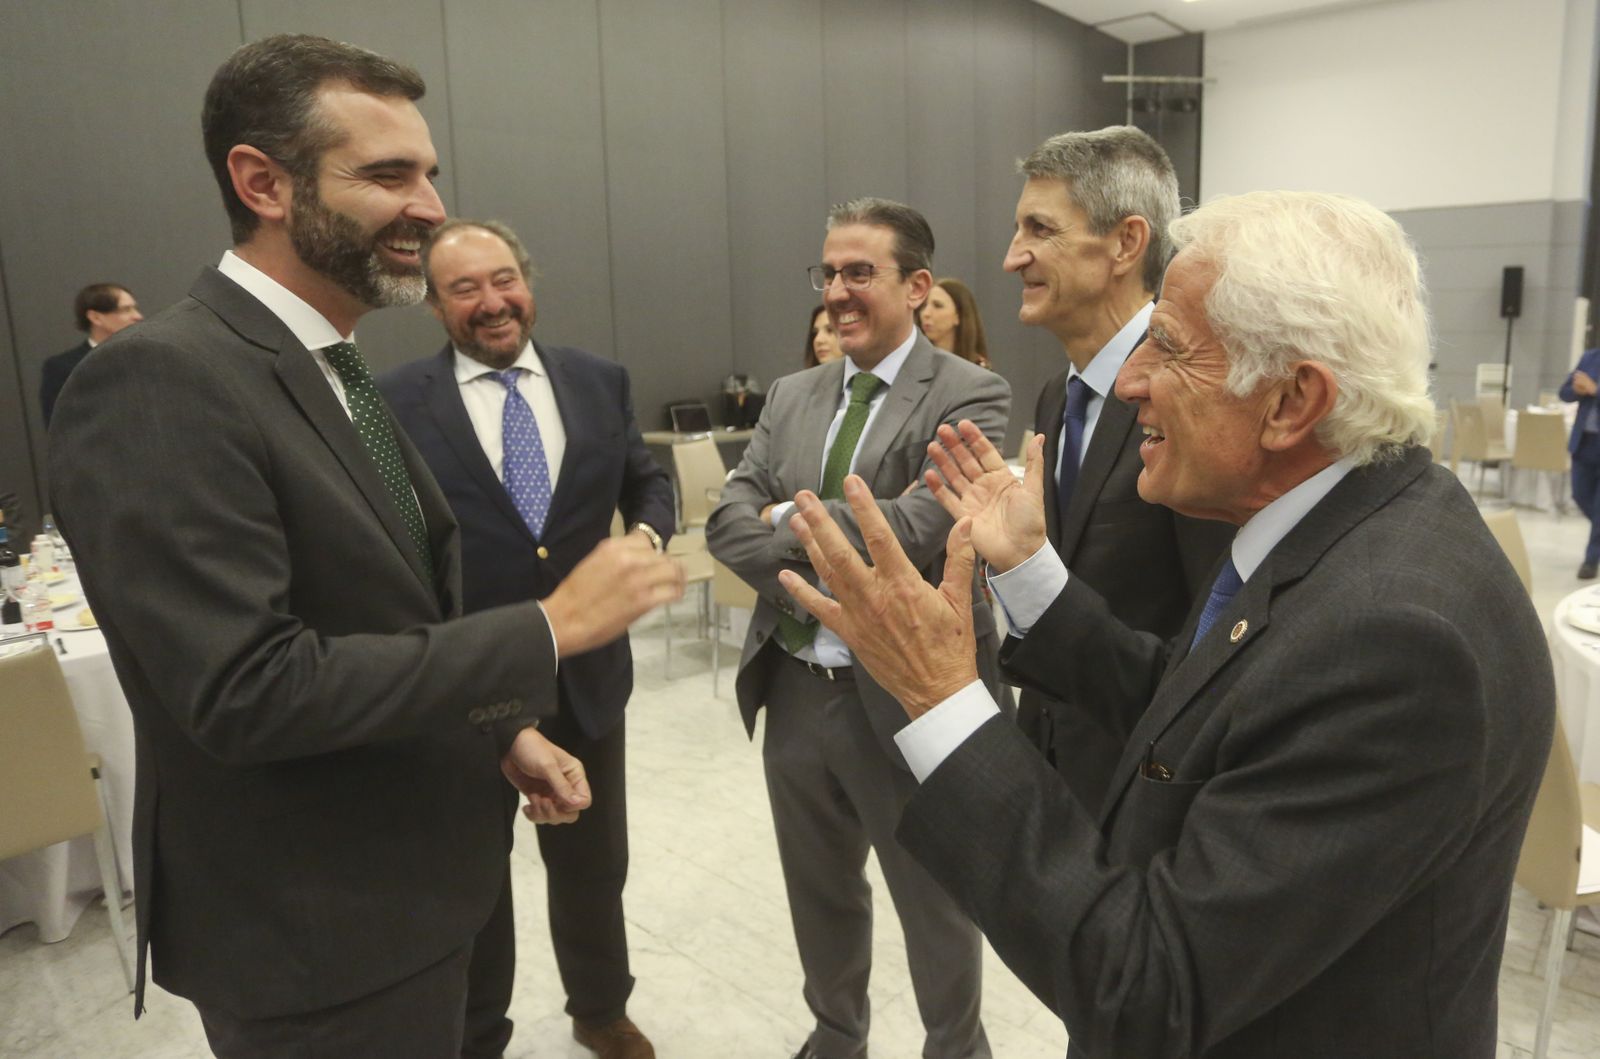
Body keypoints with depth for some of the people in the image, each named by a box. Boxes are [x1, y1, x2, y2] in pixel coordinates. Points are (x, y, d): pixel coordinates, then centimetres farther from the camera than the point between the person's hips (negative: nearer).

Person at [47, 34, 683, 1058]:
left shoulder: (334, 372, 6)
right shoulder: (159, 383, -22)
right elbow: (247, 689, -28)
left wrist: (501, 733, 3)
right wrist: (549, 626, -25)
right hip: (312, 934, -8)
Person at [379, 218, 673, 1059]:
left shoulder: (600, 382, 2)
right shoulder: (395, 403, -8)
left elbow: (648, 481, 11)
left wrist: (647, 532, -11)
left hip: (586, 674, 3)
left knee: (594, 865, 22)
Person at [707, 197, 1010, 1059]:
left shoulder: (970, 396, -12)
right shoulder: (790, 397, 8)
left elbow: (920, 528, -25)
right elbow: (726, 521, -1)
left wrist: (789, 518, -13)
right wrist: (818, 572, -18)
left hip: (907, 698, -6)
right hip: (796, 690, 6)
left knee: (935, 906, 16)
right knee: (820, 893, 24)